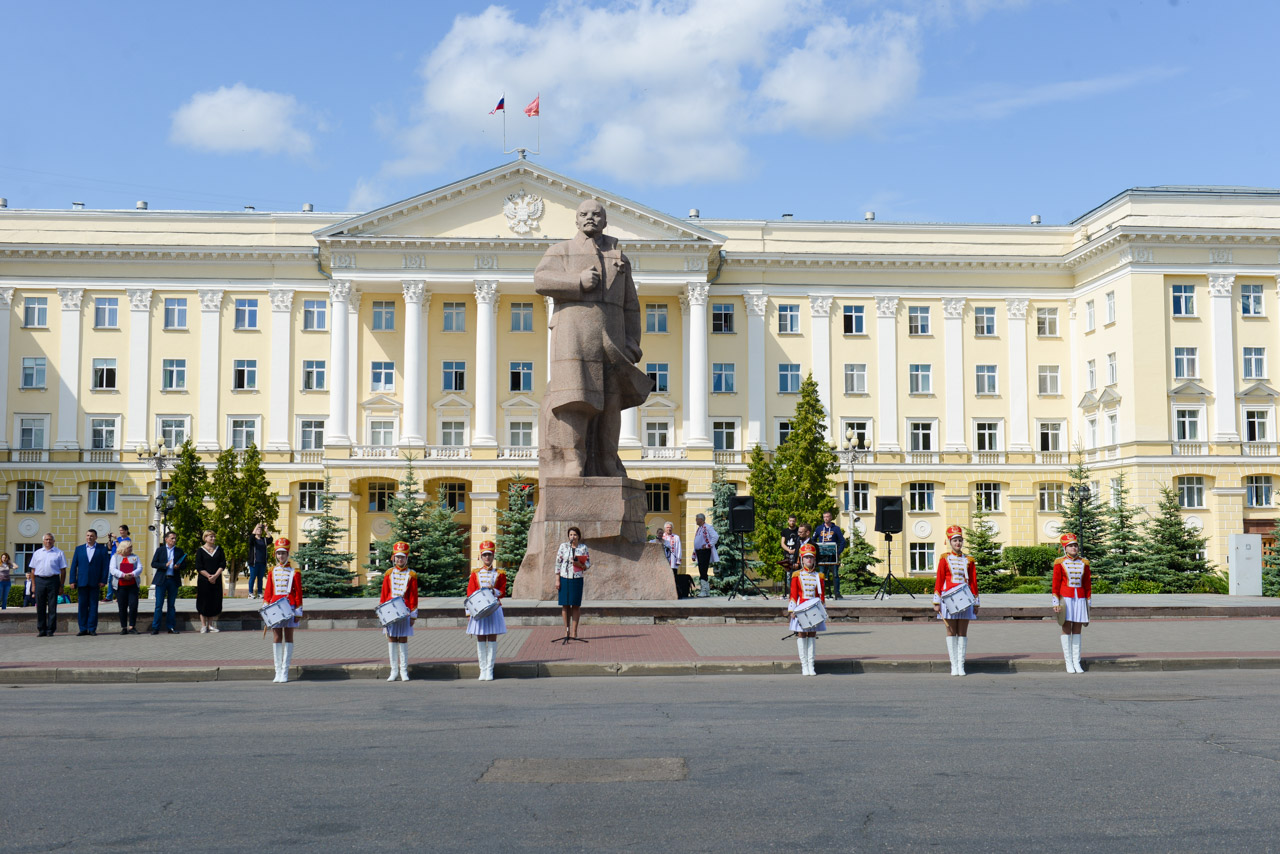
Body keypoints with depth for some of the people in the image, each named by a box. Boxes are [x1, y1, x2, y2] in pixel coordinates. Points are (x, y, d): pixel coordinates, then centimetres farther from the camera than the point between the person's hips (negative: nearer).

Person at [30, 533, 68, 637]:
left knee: (52, 607, -2)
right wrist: (33, 585, 6)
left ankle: (50, 630, 3)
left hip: (53, 580, -2)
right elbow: (33, 570, 14)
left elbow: (63, 570, 5)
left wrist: (61, 585, -1)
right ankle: (41, 630, 10)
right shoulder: (37, 553, 14)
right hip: (39, 580, 2)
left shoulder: (59, 553, 7)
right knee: (40, 607, 3)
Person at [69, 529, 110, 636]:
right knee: (82, 606, 2)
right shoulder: (79, 549, 12)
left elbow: (106, 566, 2)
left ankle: (92, 629, 5)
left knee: (93, 606, 1)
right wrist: (73, 580, 0)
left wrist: (103, 580, -6)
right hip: (82, 582, 2)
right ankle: (83, 629, 8)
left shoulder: (102, 549, 6)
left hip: (95, 582, -2)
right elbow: (74, 566, 8)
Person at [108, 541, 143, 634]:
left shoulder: (134, 557, 15)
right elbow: (113, 570, -4)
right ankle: (123, 628, 7)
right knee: (122, 607, 0)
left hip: (133, 585, 1)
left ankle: (132, 626, -1)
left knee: (133, 605, -8)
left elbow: (140, 568, 4)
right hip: (120, 586, -1)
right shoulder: (115, 557, 9)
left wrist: (132, 574, -16)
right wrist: (123, 575, -19)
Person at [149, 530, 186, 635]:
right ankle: (155, 628, 0)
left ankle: (171, 627, 10)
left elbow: (184, 564, 13)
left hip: (174, 580, 2)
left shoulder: (179, 551, 12)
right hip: (161, 580, -2)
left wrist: (178, 567, -9)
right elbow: (153, 564, -1)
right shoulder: (160, 550, 6)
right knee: (159, 605, -3)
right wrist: (165, 565, -15)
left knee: (172, 605, 6)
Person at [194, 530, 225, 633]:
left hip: (217, 580, 3)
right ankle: (204, 626, 4)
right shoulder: (200, 550, 1)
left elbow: (223, 564, 3)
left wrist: (215, 576, -10)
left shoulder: (219, 549, 9)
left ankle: (212, 625, 9)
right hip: (203, 581, -3)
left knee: (215, 602, 2)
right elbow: (199, 567, -5)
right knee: (204, 602, -2)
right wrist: (209, 576, -13)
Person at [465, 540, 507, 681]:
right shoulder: (475, 574, 9)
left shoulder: (500, 573, 7)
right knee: (480, 639, 1)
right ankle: (483, 669, 6)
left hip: (494, 609, -1)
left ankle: (490, 669, 2)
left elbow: (502, 592, 3)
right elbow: (470, 593, 6)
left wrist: (493, 590, -18)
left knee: (492, 638, -2)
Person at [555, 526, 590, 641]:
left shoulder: (583, 548, 4)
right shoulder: (563, 546, 3)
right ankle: (566, 630, 12)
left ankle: (574, 631, 8)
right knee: (565, 605, 3)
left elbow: (587, 565, 5)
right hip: (564, 578, 0)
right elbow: (558, 563, 3)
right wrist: (557, 580, -2)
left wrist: (579, 564, -16)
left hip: (577, 579, 0)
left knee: (576, 605, 2)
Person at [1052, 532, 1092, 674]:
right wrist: (1056, 603, -7)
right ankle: (1068, 662, 4)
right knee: (1066, 629, -1)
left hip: (1080, 599, 3)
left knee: (1077, 630, 4)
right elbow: (1056, 584, -2)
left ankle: (1077, 662, 8)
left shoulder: (1084, 563, 7)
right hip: (1066, 598, -3)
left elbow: (1087, 584, 11)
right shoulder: (1060, 563, -2)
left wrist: (1088, 602, 9)